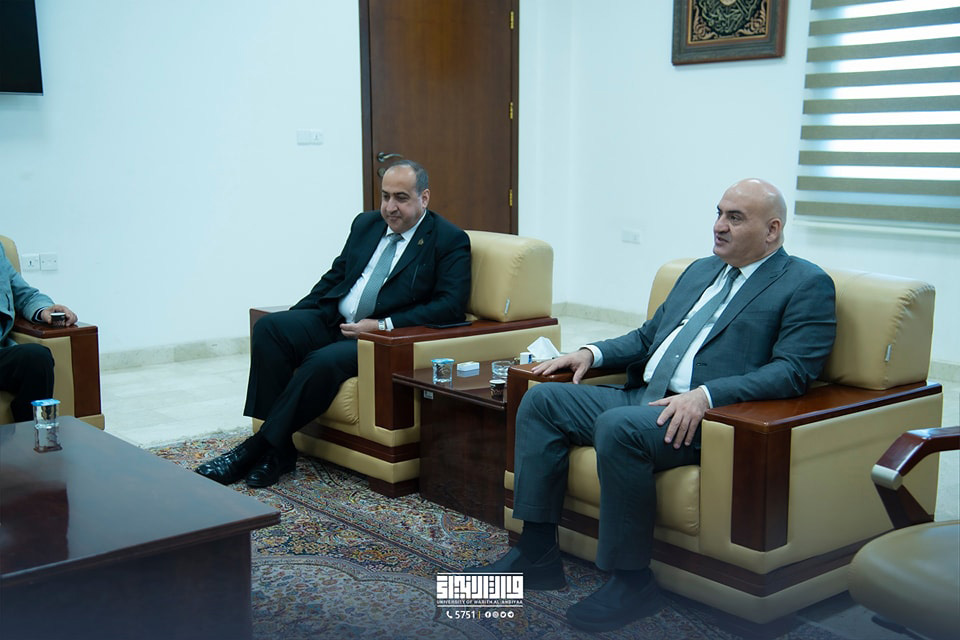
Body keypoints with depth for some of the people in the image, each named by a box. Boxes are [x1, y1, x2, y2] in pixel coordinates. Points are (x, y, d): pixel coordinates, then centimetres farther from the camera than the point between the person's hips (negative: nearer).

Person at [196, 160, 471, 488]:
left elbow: (450, 306, -13)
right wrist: (297, 314, 6)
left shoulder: (450, 241, -3)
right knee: (269, 327, -19)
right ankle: (277, 449, -19)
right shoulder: (366, 224, 17)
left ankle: (258, 448, -18)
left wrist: (383, 325, -18)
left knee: (323, 362, -33)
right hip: (332, 321, 6)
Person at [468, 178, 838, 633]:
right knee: (541, 400, -5)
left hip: (709, 413, -8)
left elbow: (792, 371, -13)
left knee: (618, 426, -34)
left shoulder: (807, 285, -1)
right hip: (642, 398, 8)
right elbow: (648, 337, 28)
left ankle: (632, 582, -19)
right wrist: (593, 352, 10)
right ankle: (537, 554, -2)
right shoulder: (700, 271, 23)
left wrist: (705, 395, -25)